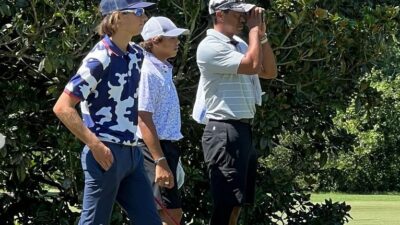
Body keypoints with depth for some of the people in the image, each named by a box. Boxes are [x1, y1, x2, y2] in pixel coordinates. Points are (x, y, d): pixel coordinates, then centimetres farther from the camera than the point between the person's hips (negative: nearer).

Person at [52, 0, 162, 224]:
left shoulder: (136, 54, 8)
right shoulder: (99, 60, -16)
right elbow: (62, 107, -19)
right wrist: (95, 145, -22)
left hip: (132, 153, 8)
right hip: (106, 155, -8)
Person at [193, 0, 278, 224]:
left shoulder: (239, 44, 15)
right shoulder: (210, 46, -12)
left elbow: (270, 72, 14)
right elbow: (252, 65, -21)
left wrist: (262, 34, 6)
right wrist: (254, 29, -9)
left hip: (244, 130, 9)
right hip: (225, 132, -9)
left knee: (237, 202, 12)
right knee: (227, 203, -10)